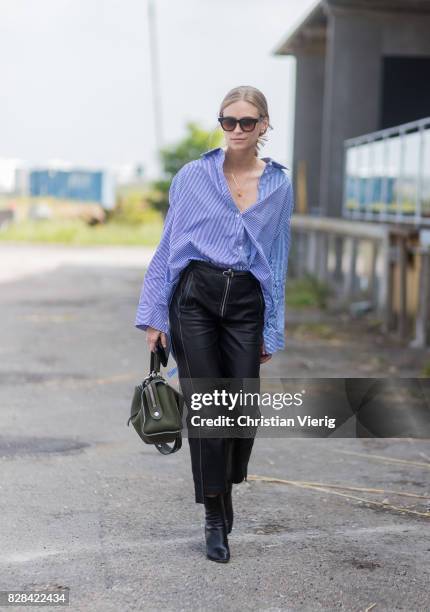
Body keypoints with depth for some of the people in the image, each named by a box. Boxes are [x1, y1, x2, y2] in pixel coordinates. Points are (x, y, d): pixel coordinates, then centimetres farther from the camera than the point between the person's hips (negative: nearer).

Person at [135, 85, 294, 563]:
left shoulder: (279, 186, 7)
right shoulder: (193, 177, 1)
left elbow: (277, 261, 11)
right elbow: (167, 248, 4)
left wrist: (272, 331, 8)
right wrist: (154, 315, -1)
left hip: (247, 303, 2)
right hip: (195, 296, -2)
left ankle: (224, 489, 27)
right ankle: (215, 520, 9)